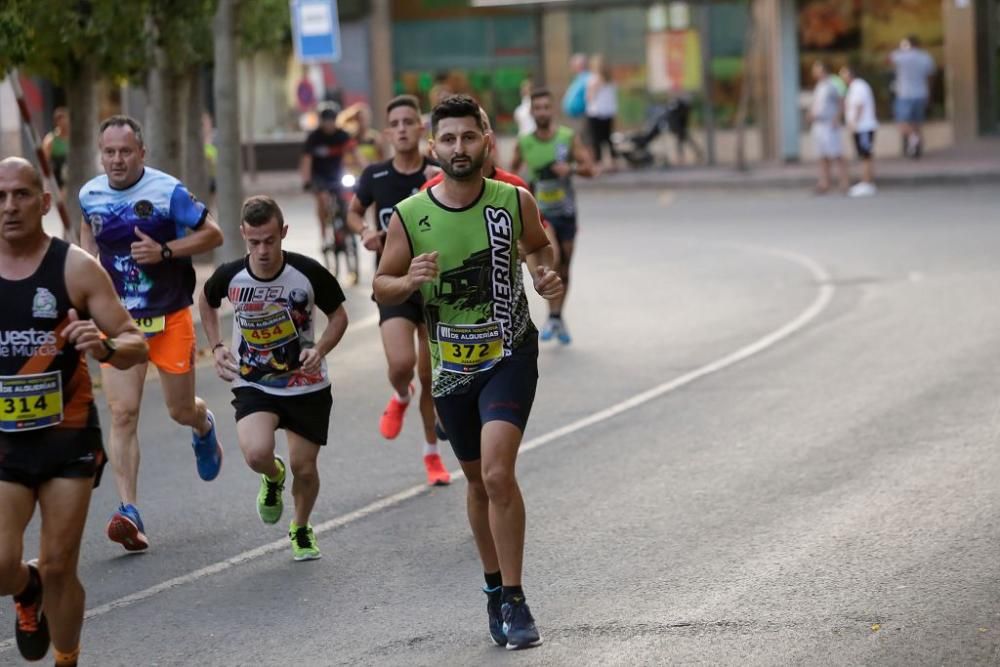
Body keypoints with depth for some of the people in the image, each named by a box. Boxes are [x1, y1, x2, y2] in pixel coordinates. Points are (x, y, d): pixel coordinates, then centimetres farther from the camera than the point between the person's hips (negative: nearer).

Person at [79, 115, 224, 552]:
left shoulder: (167, 191, -12)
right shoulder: (90, 195, 1)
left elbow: (212, 234, -6)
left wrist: (165, 250, -19)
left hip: (170, 318, -2)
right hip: (118, 320, 2)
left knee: (181, 411, 10)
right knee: (122, 414, -10)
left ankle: (204, 427, 49)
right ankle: (129, 512, -13)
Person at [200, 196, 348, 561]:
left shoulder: (308, 273, -17)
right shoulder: (230, 276, -14)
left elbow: (338, 315, -1)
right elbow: (207, 301, 11)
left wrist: (320, 349, -19)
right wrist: (217, 346, 0)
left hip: (307, 385, 0)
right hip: (253, 384, 0)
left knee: (304, 468, 4)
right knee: (257, 454, -25)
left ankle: (301, 529, 37)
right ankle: (273, 476, 14)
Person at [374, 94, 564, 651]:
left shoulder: (515, 202, -8)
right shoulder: (409, 217, -9)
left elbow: (539, 244, 14)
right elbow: (382, 286, 2)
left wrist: (549, 274, -8)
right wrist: (410, 281, -20)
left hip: (510, 354, -2)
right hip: (452, 365, 2)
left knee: (498, 472, -20)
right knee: (478, 480, 16)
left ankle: (514, 600, -11)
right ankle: (495, 587, 36)